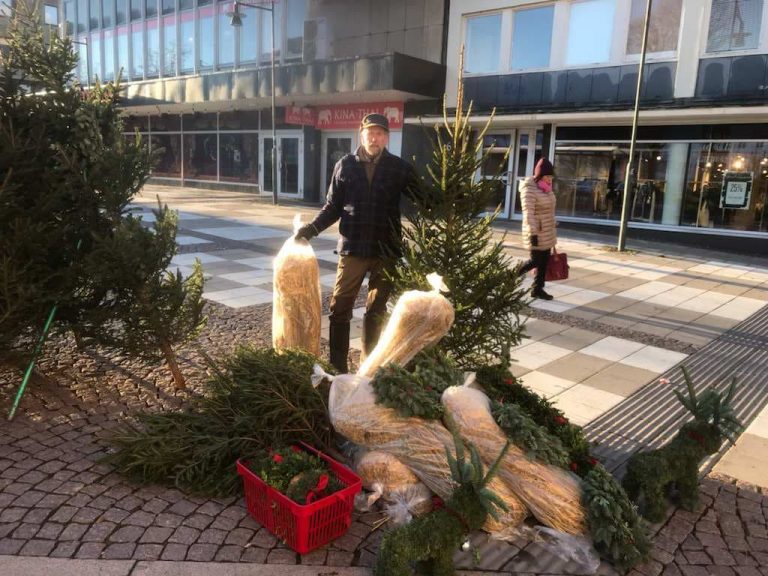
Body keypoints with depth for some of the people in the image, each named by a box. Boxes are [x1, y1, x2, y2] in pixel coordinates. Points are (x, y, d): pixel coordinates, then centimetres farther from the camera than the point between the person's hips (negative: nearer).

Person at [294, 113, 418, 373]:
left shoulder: (399, 168, 1)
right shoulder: (345, 165, 3)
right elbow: (333, 207, 6)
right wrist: (312, 228, -8)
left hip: (386, 251, 0)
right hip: (352, 248, 1)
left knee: (376, 311, 11)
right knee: (340, 308, 3)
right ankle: (337, 366, 17)